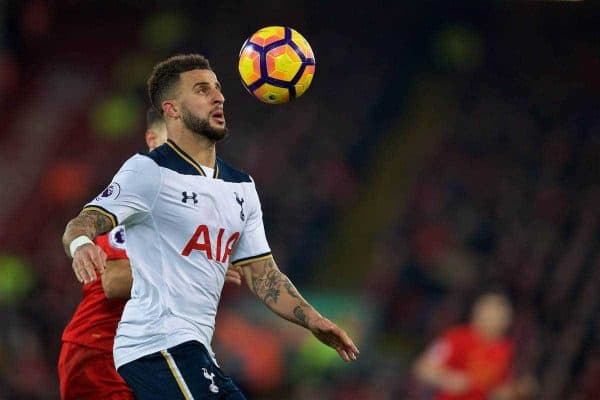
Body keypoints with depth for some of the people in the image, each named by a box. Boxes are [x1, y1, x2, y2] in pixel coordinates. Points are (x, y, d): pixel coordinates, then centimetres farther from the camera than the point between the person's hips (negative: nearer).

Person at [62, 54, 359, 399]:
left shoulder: (241, 187, 18)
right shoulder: (148, 171, -6)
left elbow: (262, 274, 19)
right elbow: (83, 223, -16)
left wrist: (313, 320, 6)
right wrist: (81, 243, -41)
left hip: (194, 348, 9)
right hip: (159, 342, -9)